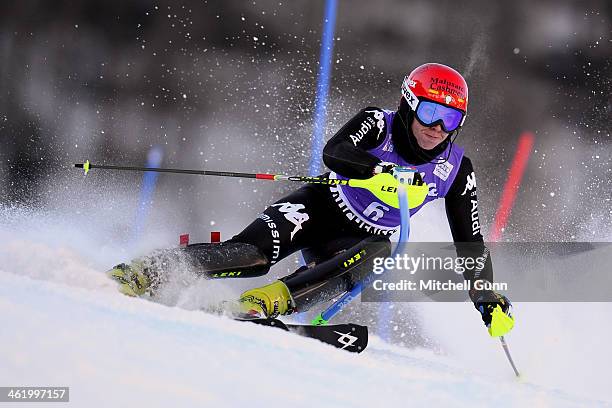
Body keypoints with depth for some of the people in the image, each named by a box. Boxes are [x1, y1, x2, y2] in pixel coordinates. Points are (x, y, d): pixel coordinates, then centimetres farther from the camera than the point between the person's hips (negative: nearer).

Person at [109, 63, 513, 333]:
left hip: (363, 240, 3)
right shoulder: (378, 124, -16)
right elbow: (334, 152, -34)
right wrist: (380, 171, -51)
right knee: (253, 253, -28)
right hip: (322, 208, -3)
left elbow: (469, 240, 0)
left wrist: (487, 295, -8)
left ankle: (271, 302, -47)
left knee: (378, 253, -35)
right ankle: (144, 273, -27)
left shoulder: (456, 170, -8)